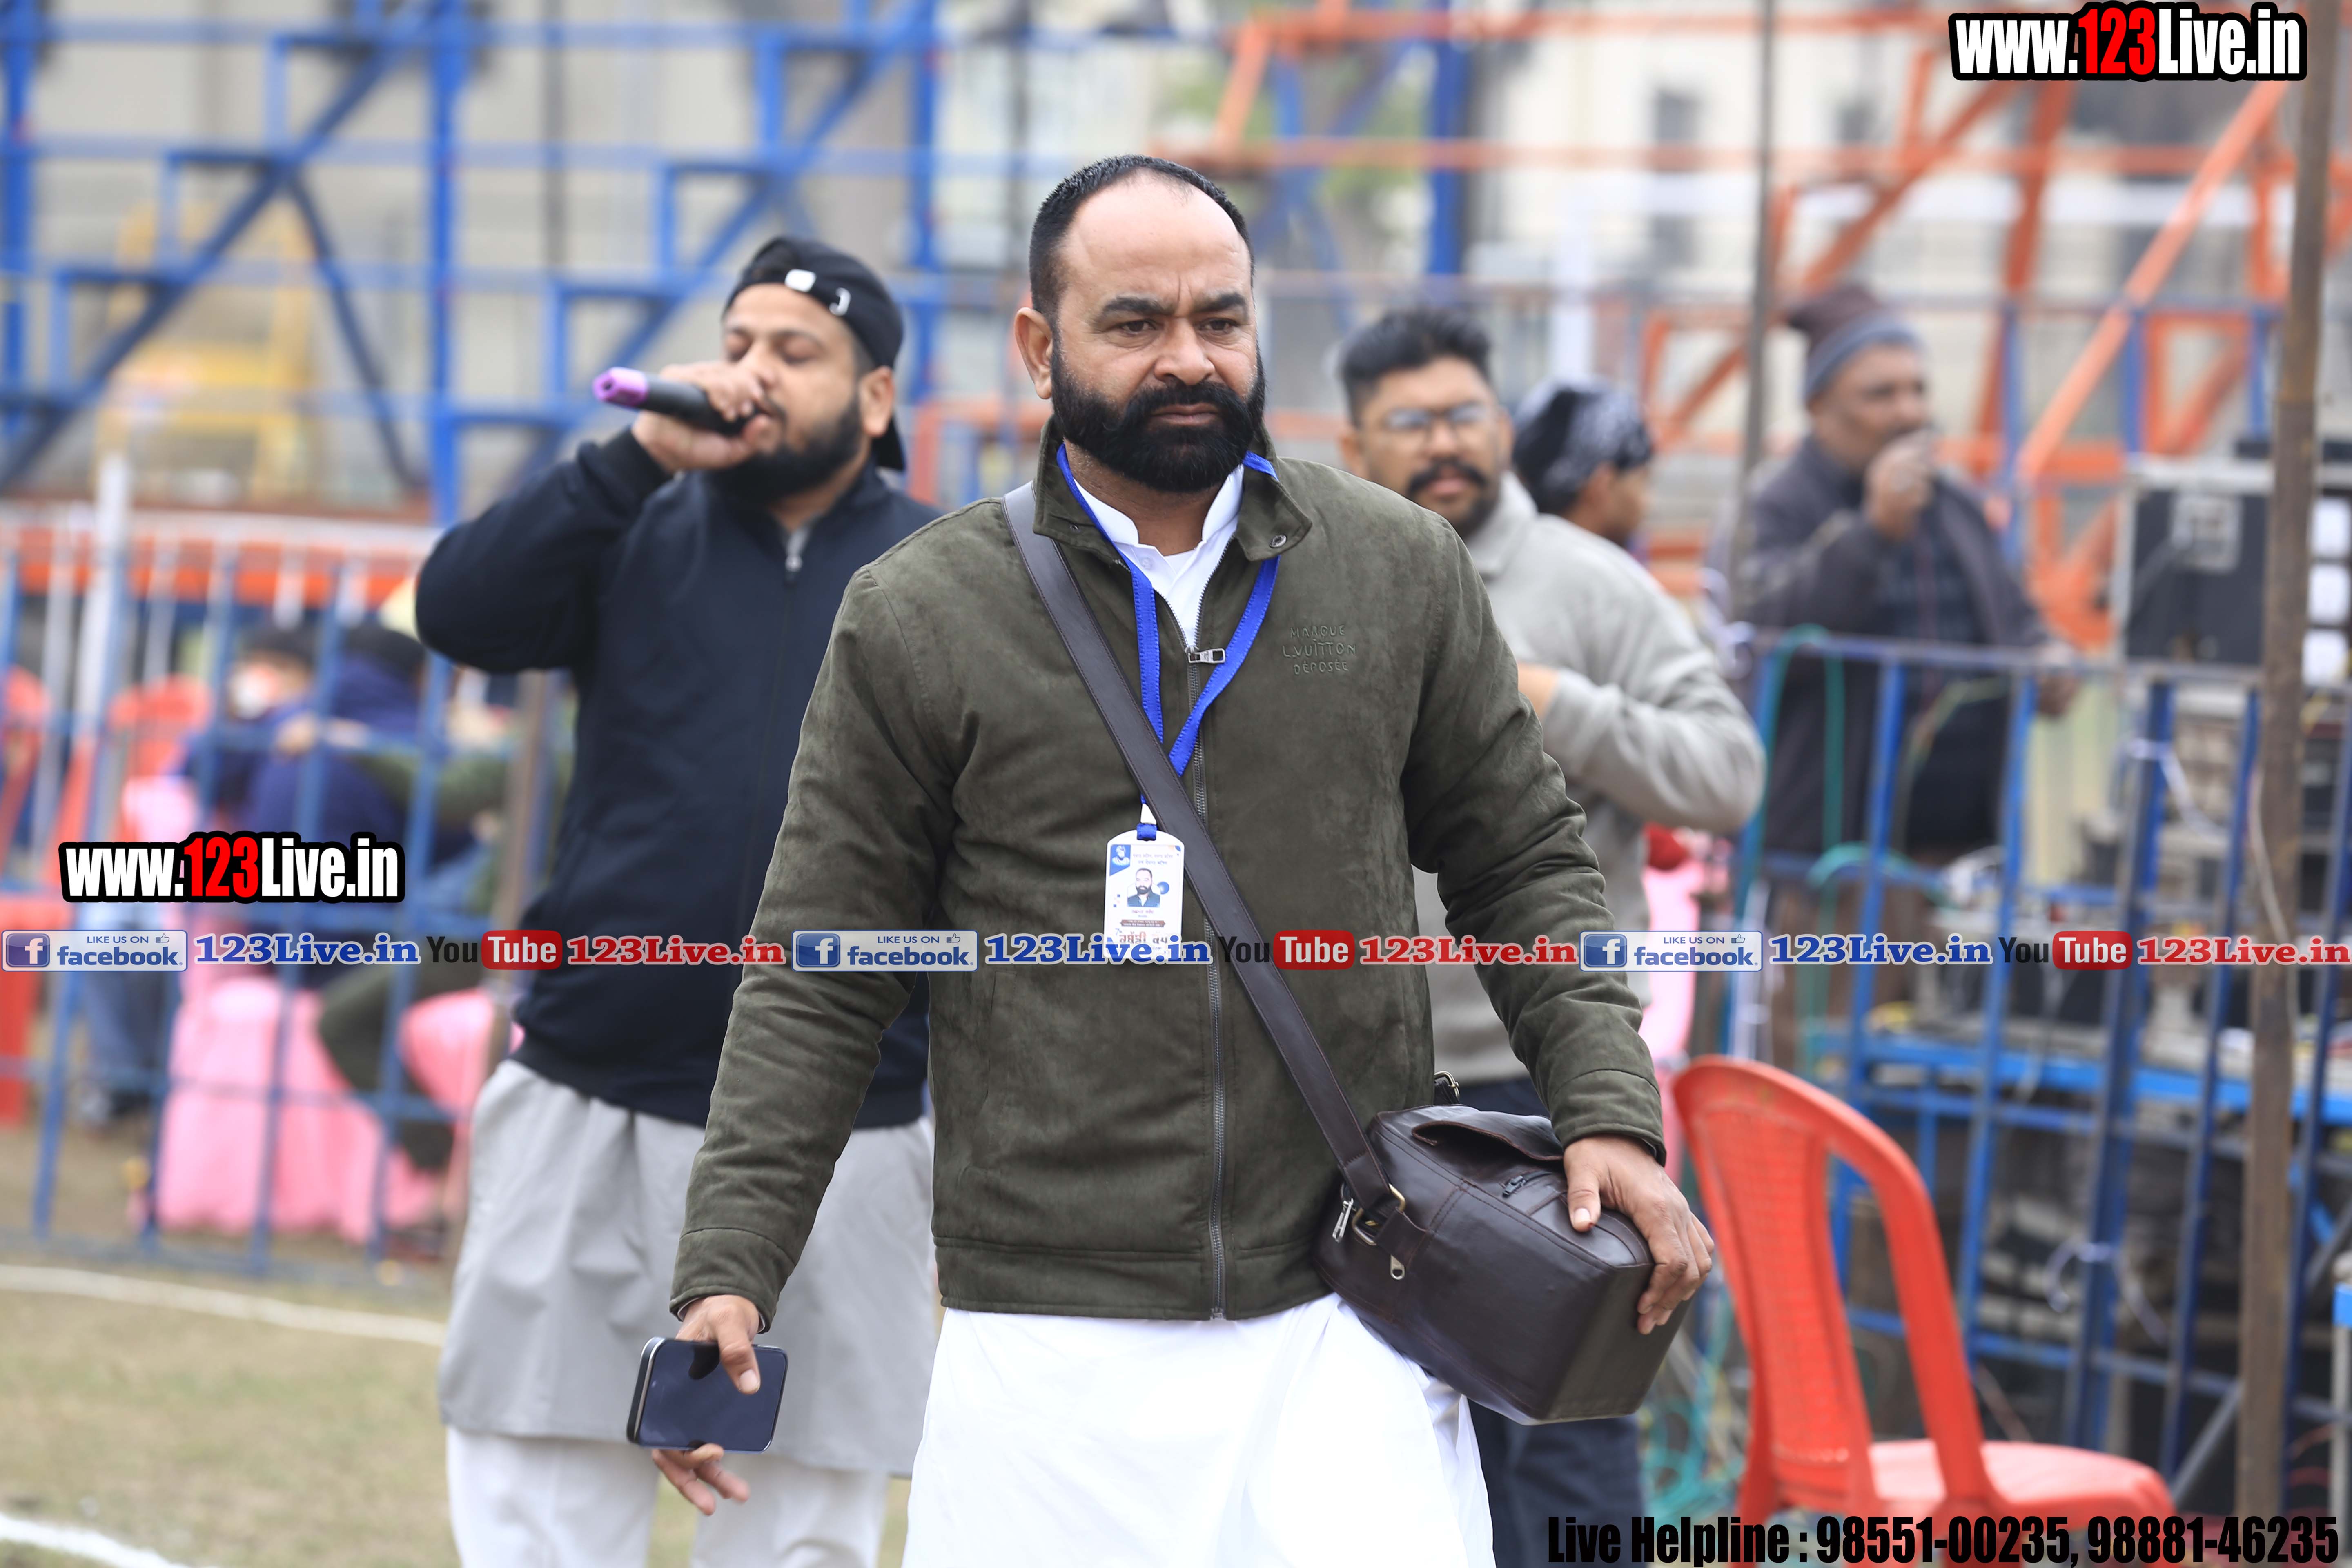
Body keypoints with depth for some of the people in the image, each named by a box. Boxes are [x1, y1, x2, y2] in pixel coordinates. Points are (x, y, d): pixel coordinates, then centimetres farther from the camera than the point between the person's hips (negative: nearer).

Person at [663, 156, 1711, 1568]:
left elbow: (1526, 864, 15)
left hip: (1346, 1332, 1)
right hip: (1050, 1351, -1)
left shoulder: (1402, 572, 8)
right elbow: (820, 983, 4)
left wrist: (1610, 1114, 0)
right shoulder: (920, 621, 2)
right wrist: (727, 1275, -5)